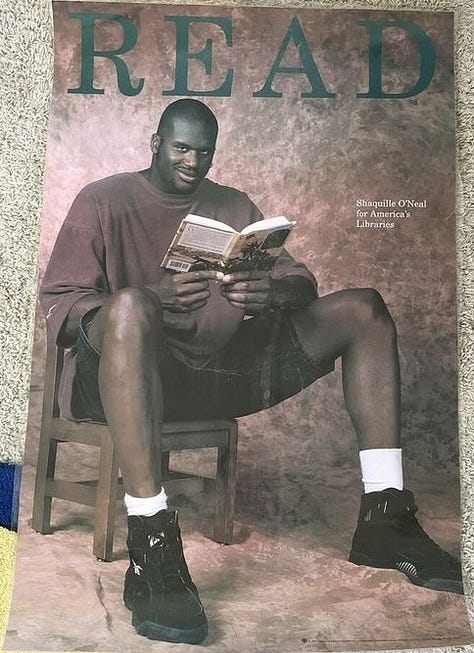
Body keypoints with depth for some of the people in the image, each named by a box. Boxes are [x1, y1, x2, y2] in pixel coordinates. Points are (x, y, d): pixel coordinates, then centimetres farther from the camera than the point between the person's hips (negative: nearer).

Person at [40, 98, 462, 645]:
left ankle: (383, 518, -10)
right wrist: (154, 298, -25)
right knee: (130, 306, -39)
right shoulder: (103, 201, 7)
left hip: (226, 365, 5)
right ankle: (151, 551, -37)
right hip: (131, 374, -4)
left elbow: (299, 279, 10)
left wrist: (274, 292, -17)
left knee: (363, 309, -4)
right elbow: (58, 304, -6)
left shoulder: (233, 206, 20)